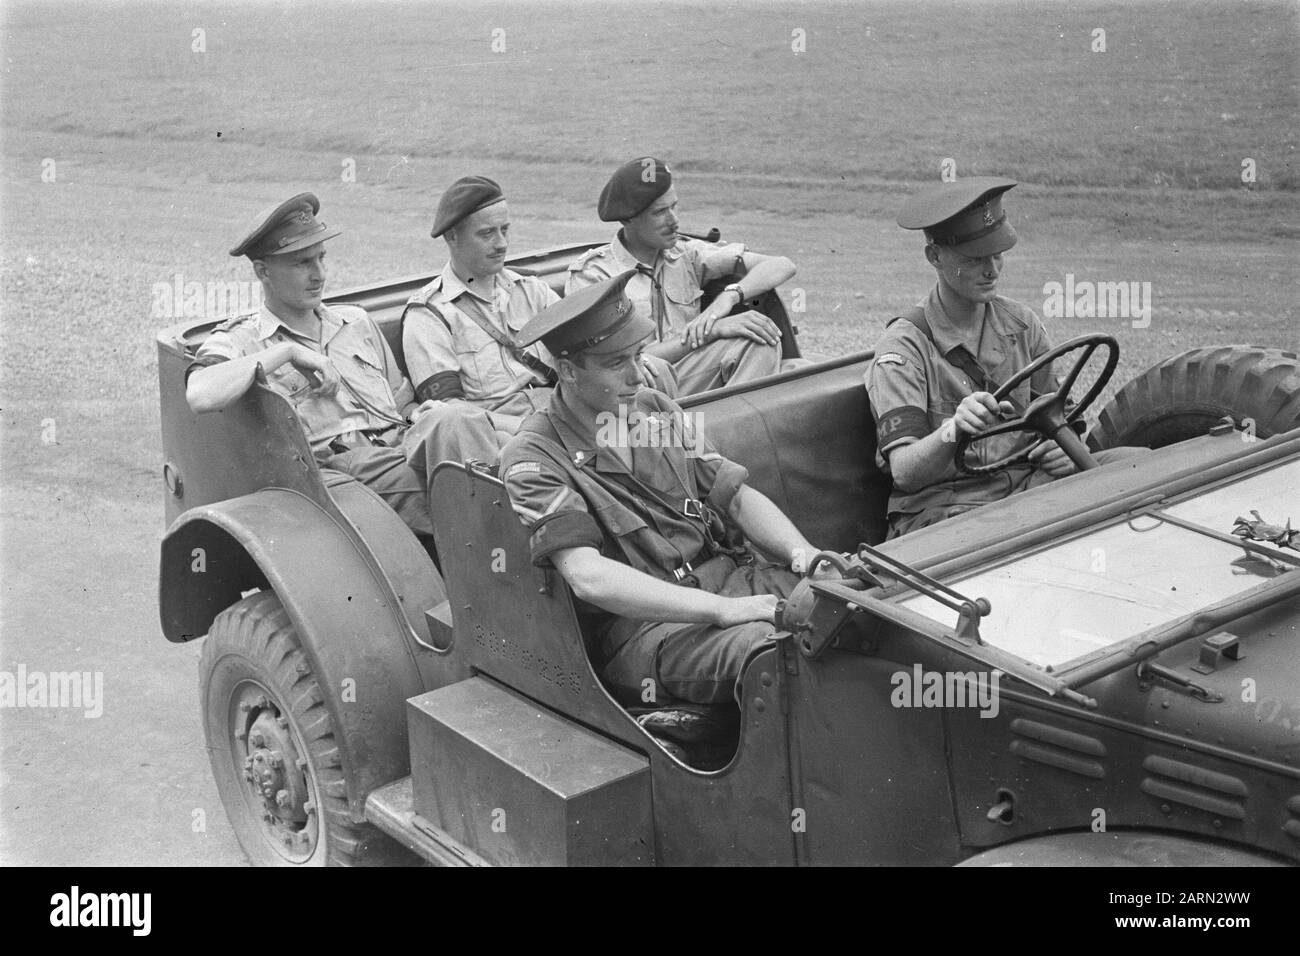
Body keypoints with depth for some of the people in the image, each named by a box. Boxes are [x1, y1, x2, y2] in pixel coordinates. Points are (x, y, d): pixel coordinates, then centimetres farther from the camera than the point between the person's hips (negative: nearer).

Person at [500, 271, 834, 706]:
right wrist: (723, 610, -24)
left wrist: (802, 552, -5)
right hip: (645, 621, -7)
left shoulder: (654, 409, 15)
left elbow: (737, 496, 16)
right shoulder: (534, 460, -7)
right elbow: (588, 577, -18)